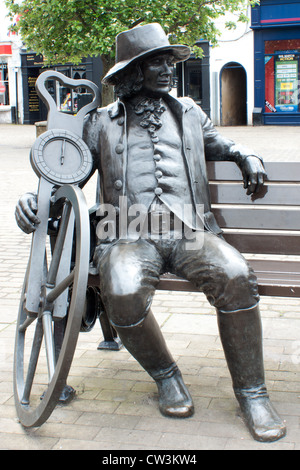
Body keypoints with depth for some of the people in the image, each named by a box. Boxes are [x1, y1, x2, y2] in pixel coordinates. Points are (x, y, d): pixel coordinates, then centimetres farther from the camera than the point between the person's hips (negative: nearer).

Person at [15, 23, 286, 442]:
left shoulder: (188, 113, 25)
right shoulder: (102, 124, 18)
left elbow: (218, 144, 42)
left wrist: (247, 156, 20)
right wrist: (34, 196, 3)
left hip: (190, 231, 2)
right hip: (129, 235, -1)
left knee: (236, 276, -30)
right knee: (124, 295, -35)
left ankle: (252, 393, -14)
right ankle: (166, 376, -4)